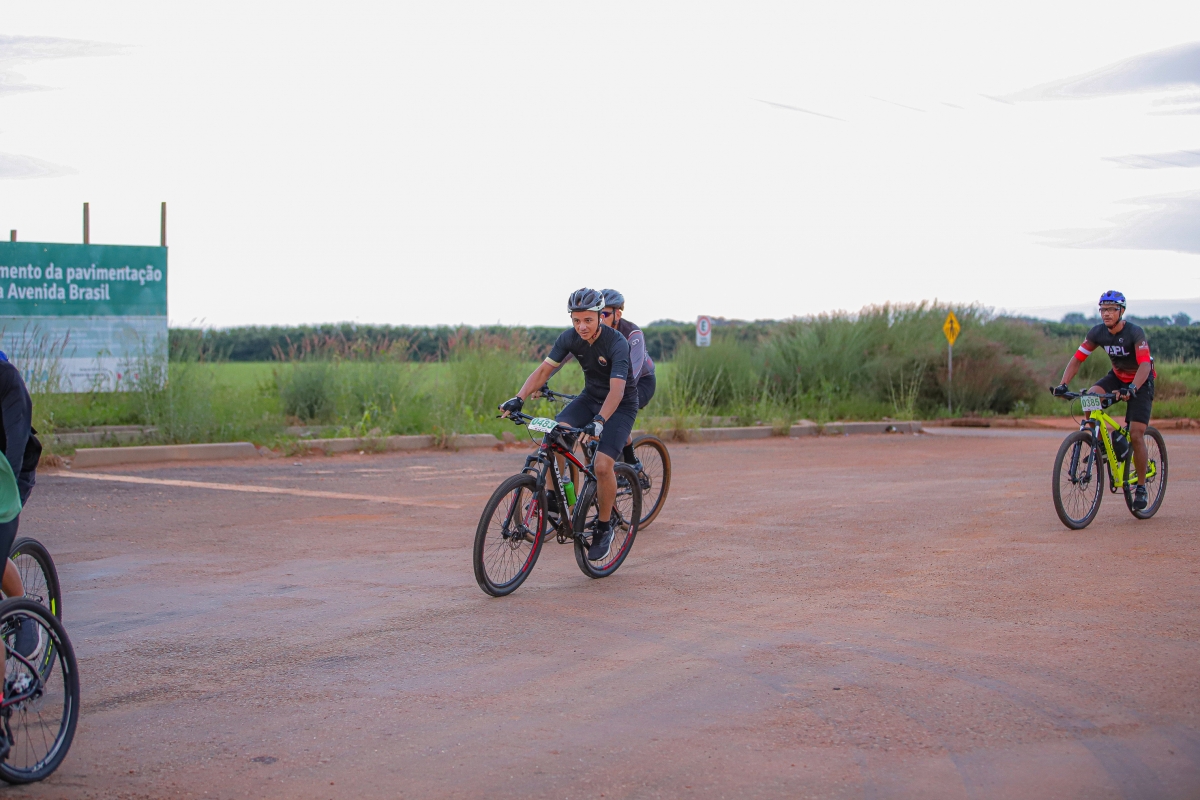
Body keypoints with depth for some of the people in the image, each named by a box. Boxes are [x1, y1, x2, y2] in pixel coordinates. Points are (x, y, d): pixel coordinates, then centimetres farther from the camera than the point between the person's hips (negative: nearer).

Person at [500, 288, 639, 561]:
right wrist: (519, 399, -25)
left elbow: (616, 388, -37)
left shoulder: (616, 343, -28)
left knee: (603, 465, -23)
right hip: (590, 396, 5)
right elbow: (544, 369, -11)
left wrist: (599, 422, -52)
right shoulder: (570, 337, -11)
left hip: (621, 405, -5)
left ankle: (604, 528, -2)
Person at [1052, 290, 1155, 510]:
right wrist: (1063, 384, -28)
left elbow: (1145, 365, -38)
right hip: (1117, 376, 4)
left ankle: (1141, 487, 1)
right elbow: (1077, 359, -12)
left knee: (1136, 435, -14)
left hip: (1141, 381, -4)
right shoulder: (1098, 332, -13)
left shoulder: (1135, 333, -27)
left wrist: (1131, 389, -56)